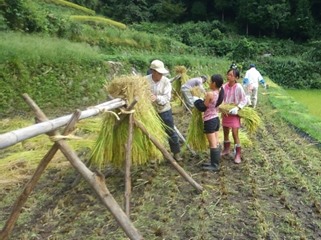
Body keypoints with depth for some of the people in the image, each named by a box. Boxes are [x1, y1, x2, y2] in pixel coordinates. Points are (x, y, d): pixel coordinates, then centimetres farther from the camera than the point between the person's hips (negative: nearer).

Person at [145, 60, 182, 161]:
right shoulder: (145, 80, -12)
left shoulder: (166, 81, -14)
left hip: (164, 111, -1)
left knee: (171, 132, 7)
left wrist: (157, 97, -37)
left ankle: (176, 153, 23)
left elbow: (166, 98, -20)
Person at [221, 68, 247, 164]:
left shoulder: (238, 87, -17)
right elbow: (222, 99, 2)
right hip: (225, 112, 5)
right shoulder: (224, 86, -5)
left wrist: (237, 108, -25)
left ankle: (238, 155, 7)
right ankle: (226, 149, 37)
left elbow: (244, 100, -13)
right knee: (225, 132, 17)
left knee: (235, 134, -6)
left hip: (234, 113, -5)